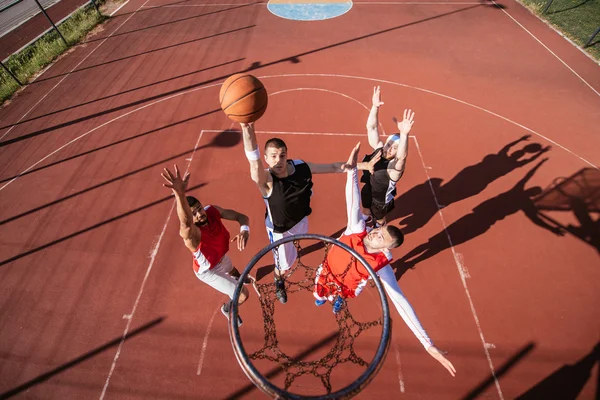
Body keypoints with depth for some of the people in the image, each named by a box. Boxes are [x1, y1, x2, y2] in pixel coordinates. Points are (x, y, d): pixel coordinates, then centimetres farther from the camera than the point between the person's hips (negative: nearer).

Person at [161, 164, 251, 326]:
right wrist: (180, 194, -91)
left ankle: (238, 278, 78)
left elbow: (241, 217, -26)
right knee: (243, 295, -1)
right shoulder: (190, 233, -45)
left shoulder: (212, 210, -28)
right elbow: (186, 223, -70)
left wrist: (244, 231, -50)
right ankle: (227, 308, 35)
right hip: (208, 270, -6)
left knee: (231, 270, 39)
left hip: (221, 257, 6)